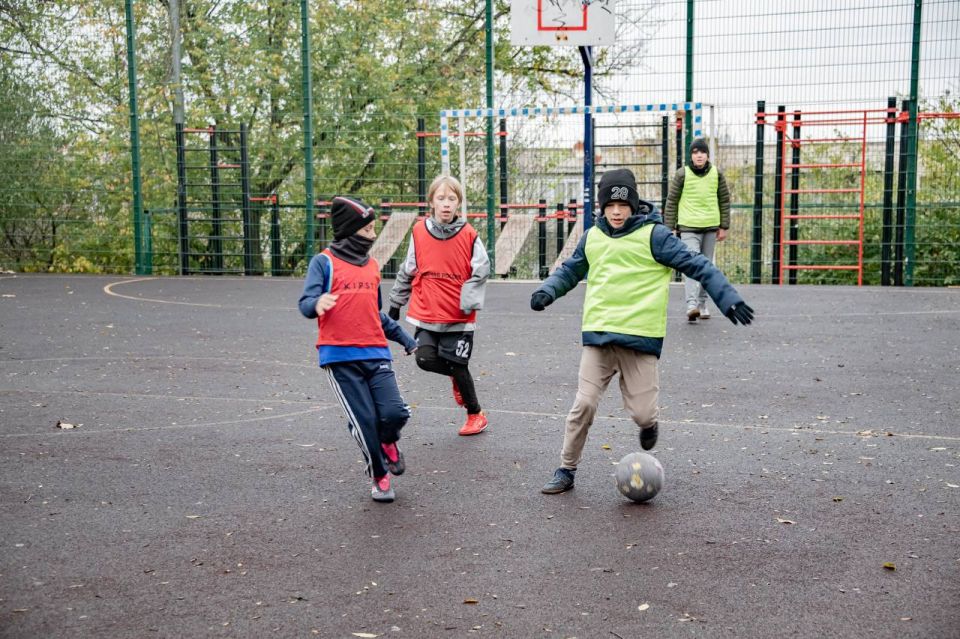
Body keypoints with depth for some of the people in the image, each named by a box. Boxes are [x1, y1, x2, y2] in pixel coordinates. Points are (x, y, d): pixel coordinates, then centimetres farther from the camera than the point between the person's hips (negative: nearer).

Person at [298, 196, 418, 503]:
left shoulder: (373, 266, 18)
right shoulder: (324, 262, -1)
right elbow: (306, 304, -11)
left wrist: (405, 338, 30)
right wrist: (317, 304, -34)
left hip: (376, 353, 4)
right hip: (340, 357, -4)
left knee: (394, 413, -12)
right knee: (364, 421, -5)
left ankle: (388, 443, 25)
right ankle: (379, 477, 20)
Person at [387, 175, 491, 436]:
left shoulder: (469, 235, -7)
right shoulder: (419, 231, 0)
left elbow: (481, 271, -3)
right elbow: (407, 271, 10)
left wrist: (469, 301, -17)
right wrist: (396, 303, 16)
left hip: (459, 317, -2)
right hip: (426, 314, 2)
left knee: (458, 366, 2)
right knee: (425, 359, -13)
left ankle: (476, 414, 27)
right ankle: (456, 376, 22)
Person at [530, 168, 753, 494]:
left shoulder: (653, 235, -5)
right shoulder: (592, 237, 9)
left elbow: (697, 265, -5)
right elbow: (569, 271, 22)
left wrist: (728, 298, -12)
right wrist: (547, 290, 2)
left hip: (641, 339, -3)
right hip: (598, 336, 3)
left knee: (642, 413, -4)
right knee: (584, 404, -4)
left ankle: (648, 423, 34)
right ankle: (566, 471, 11)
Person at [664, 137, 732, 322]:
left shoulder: (717, 174, 4)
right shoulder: (682, 174, -3)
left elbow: (724, 201, 12)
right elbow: (671, 202, 1)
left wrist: (724, 227, 9)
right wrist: (669, 228, -1)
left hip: (710, 227, 3)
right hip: (688, 227, -3)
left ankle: (702, 303, 22)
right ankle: (691, 305, -23)